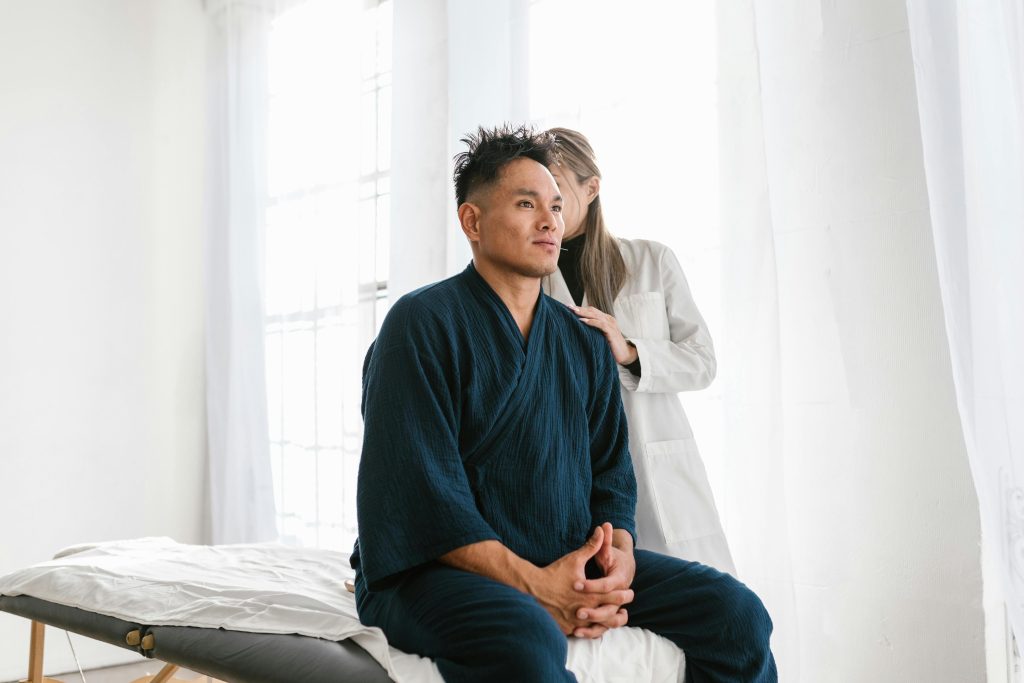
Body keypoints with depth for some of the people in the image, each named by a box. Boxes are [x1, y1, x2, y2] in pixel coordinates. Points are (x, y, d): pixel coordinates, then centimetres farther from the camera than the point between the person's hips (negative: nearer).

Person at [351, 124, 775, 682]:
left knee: (736, 611, -9)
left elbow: (611, 474, 10)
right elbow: (419, 493, -15)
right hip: (437, 572, -6)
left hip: (571, 563, 6)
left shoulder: (585, 344, 14)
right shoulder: (423, 323, -6)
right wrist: (531, 584, -23)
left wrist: (619, 557, -12)